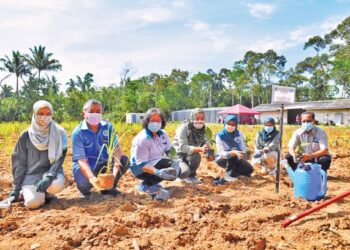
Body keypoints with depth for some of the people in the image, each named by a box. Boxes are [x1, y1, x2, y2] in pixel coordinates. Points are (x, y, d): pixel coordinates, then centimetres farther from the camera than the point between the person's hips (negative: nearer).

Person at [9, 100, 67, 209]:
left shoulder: (59, 133, -5)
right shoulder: (26, 136, -2)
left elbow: (59, 158, -10)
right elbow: (18, 162, 2)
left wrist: (49, 177, -26)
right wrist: (16, 188, -1)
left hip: (51, 171, 0)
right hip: (31, 174, 0)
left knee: (56, 185, -35)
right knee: (33, 202, -25)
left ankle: (46, 193, 3)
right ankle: (26, 191, 12)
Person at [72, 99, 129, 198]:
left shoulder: (108, 127, -4)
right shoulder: (78, 132, -16)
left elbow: (116, 148, -11)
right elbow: (81, 159, -24)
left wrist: (117, 163, -35)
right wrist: (91, 178, -42)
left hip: (103, 164, 4)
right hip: (86, 167, -4)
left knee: (125, 161, -21)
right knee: (84, 183, -36)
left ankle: (109, 187, 4)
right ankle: (85, 190, 6)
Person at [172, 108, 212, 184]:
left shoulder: (202, 129, -1)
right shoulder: (184, 128, -20)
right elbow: (183, 147, -28)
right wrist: (200, 149, -41)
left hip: (189, 155, 5)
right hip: (177, 154, -5)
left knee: (197, 156, -29)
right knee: (186, 172, -32)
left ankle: (191, 176, -2)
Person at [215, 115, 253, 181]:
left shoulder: (239, 134, -6)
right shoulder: (220, 136, -19)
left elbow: (244, 147, -5)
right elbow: (221, 153, -30)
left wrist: (243, 153, -28)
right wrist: (233, 152, -47)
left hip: (236, 159, 4)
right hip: (222, 159, -4)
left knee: (249, 170, -16)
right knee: (233, 151, -34)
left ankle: (234, 173, 13)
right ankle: (229, 175, -20)